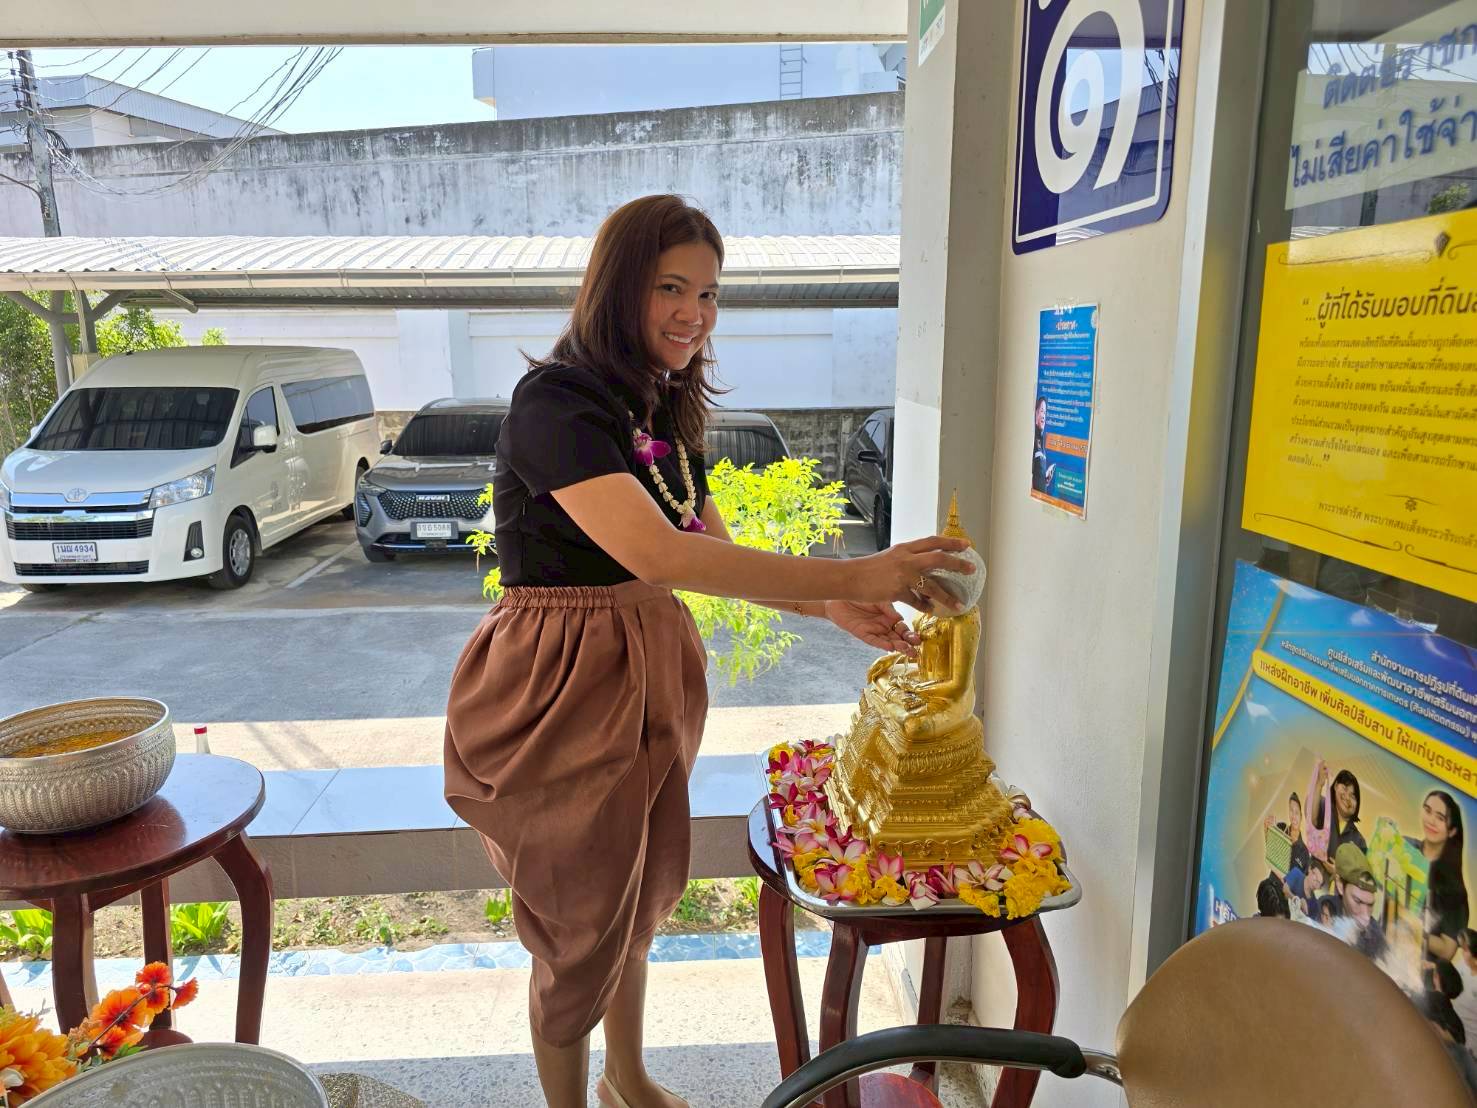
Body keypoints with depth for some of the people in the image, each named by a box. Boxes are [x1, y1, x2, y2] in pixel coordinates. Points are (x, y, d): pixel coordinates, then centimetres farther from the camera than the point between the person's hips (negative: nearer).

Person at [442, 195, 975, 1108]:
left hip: (650, 676, 8)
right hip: (563, 687, -8)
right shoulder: (555, 401, -20)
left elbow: (718, 554, 7)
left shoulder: (668, 414, 7)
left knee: (641, 896, 23)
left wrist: (835, 609, -9)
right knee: (581, 928, 10)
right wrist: (852, 576, -34)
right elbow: (655, 554, -33)